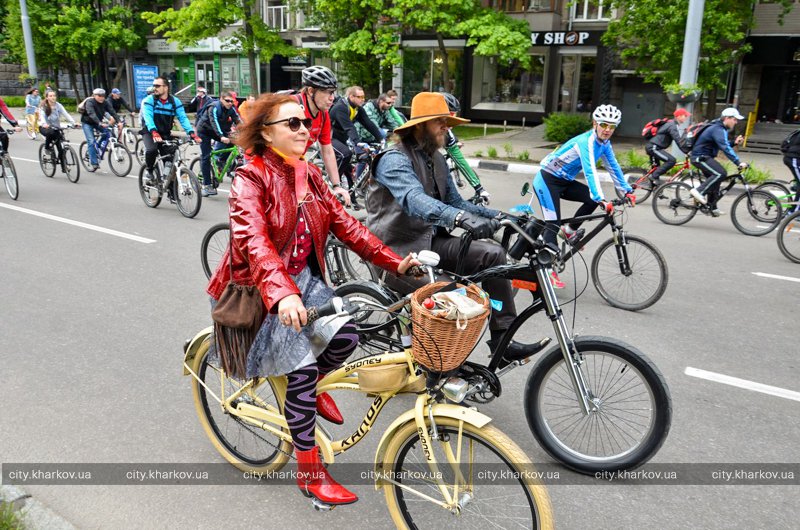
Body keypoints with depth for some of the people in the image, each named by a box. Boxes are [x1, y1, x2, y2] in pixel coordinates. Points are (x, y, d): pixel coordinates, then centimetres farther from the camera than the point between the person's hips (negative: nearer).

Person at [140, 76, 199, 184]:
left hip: (165, 134, 3)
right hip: (150, 132, -3)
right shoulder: (149, 100, -11)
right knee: (151, 150, -29)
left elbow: (183, 118, -13)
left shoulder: (175, 101, -4)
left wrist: (192, 133, -28)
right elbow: (148, 118, -25)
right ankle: (148, 170, -2)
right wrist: (154, 132, -43)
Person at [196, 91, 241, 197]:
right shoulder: (214, 108, -29)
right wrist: (221, 137, -57)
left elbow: (238, 121, -22)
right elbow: (214, 123, -42)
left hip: (217, 130, 6)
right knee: (205, 156, -9)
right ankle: (206, 185, -6)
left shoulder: (231, 109, -12)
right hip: (204, 130, -6)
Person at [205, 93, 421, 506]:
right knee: (303, 368, -15)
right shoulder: (250, 180, -17)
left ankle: (314, 389, 19)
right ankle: (309, 471, 3)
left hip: (304, 278, 6)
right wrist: (282, 294, -50)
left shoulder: (309, 175, 5)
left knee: (346, 336, -15)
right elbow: (254, 242, -33)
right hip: (263, 290, -6)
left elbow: (343, 224, 2)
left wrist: (392, 261, -7)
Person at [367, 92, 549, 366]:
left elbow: (455, 202, 13)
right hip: (397, 252, -8)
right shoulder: (394, 159, -15)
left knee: (492, 253, -12)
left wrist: (499, 215, -1)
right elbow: (415, 201, -35)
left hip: (429, 241, 8)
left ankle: (502, 341, -8)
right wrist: (461, 217, -51)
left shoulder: (436, 159, 13)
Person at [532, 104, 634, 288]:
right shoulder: (586, 141, -26)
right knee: (553, 225, -12)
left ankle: (569, 230, 8)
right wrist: (601, 200, -47)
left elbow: (613, 166, 7)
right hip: (547, 180, -8)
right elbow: (590, 171, -38)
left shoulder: (604, 143, -1)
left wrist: (627, 191, 2)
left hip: (564, 181, 8)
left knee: (594, 198, -11)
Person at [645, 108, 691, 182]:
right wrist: (687, 152, -22)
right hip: (653, 147, -11)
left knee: (657, 168, 22)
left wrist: (687, 150, 18)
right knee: (671, 160, -20)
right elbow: (678, 141, -23)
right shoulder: (672, 126, -15)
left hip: (652, 147, 11)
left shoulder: (672, 124, 16)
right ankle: (654, 176, -16)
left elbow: (678, 140, 23)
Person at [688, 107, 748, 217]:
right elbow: (725, 148, -31)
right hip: (700, 157, -11)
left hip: (702, 157, 11)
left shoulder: (719, 128, 14)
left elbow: (723, 145, 22)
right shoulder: (719, 130, -20)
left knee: (714, 179, 15)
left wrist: (734, 143, 4)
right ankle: (699, 191, -19)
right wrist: (738, 162, -35)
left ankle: (712, 208, 22)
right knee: (721, 173, -25)